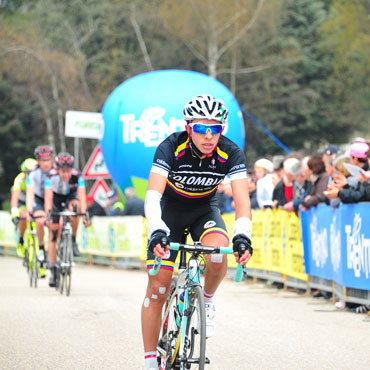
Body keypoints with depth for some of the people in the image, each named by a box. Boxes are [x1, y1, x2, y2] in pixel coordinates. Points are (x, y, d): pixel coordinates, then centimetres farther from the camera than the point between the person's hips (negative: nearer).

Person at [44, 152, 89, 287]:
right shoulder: (52, 176, -32)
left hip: (71, 197, 0)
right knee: (53, 234, -7)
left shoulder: (77, 176, -31)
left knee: (74, 206, -38)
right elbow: (48, 198, -36)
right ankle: (53, 271, 0)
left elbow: (82, 197, -38)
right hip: (56, 199, 0)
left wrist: (84, 215, -49)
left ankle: (73, 240, -19)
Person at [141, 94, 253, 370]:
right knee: (157, 290, -7)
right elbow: (153, 194, -39)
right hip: (170, 210, -1)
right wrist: (157, 232, -55)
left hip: (205, 209, 1)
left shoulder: (231, 154, -24)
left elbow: (242, 199, -30)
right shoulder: (171, 148, -29)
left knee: (219, 253, -33)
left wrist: (243, 236, -48)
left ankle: (208, 301, -2)